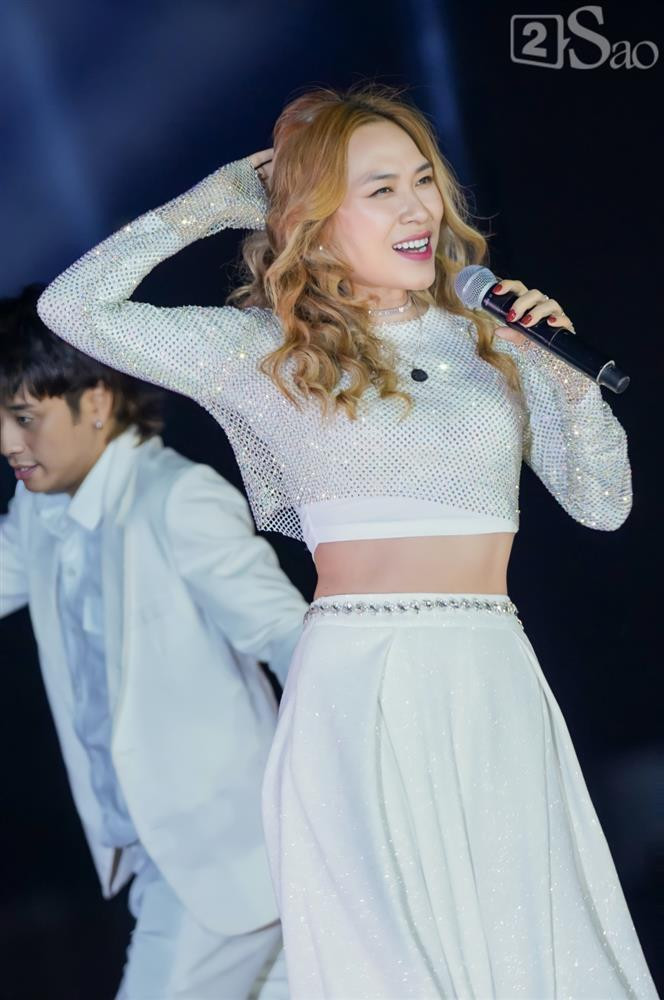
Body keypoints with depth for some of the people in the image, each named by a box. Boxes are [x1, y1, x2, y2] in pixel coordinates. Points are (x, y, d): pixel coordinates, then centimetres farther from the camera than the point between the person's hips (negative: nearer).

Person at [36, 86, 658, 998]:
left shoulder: (492, 340, 12)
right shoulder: (268, 350, 4)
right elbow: (74, 306, -2)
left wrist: (565, 368, -1)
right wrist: (213, 205, 6)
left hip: (494, 691, 3)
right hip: (353, 692, -3)